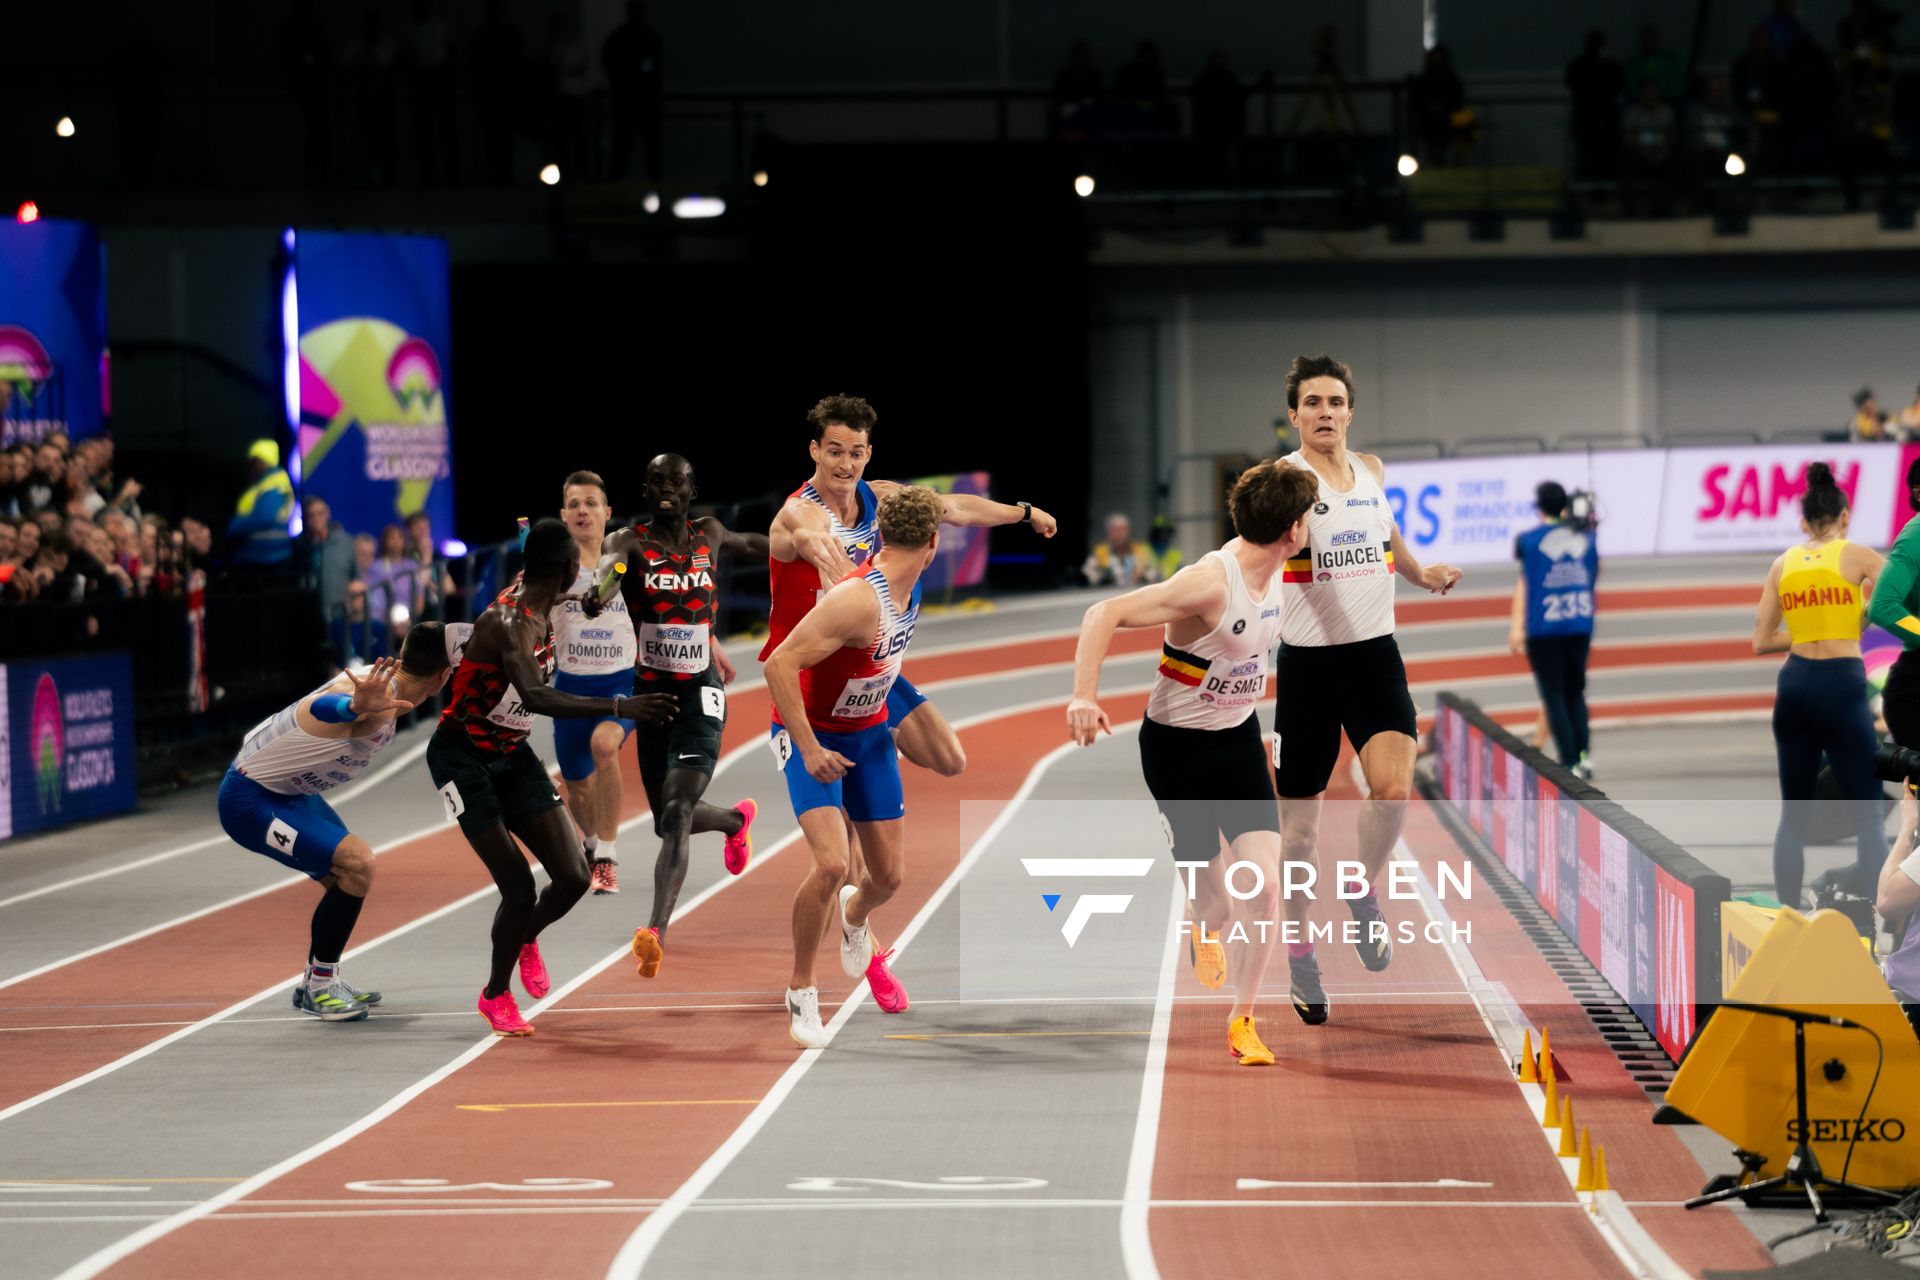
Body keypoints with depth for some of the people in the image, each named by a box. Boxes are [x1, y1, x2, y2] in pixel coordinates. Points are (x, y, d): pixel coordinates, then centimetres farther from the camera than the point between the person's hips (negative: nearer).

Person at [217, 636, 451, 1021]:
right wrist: (358, 707, -77)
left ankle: (315, 985, 36)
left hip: (290, 792, 11)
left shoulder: (379, 682, -1)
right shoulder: (379, 702, -31)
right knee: (356, 864, -21)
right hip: (251, 801, -11)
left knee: (346, 878, 20)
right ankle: (319, 986, -7)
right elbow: (323, 706, -55)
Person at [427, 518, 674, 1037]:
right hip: (462, 757, -8)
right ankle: (495, 994, 13)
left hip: (513, 757, 8)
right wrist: (619, 708, -50)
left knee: (573, 877, -3)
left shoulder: (541, 613, 0)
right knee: (519, 886, -13)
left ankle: (525, 939, 31)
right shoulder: (507, 622, -28)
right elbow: (534, 696, -44)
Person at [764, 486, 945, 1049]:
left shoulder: (908, 588, -6)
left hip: (869, 733, 7)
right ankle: (801, 992, -5)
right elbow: (779, 664, -32)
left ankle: (854, 914, 45)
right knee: (831, 863, -23)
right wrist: (810, 750, -31)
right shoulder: (857, 600, -31)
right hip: (812, 733, -7)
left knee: (888, 876, 7)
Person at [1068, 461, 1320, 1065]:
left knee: (1264, 884, -9)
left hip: (1239, 738, 6)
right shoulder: (1211, 581, -28)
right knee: (1212, 901, 1)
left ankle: (1241, 1021, 7)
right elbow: (1104, 615, -30)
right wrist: (1084, 697, -38)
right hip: (1177, 746, -6)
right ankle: (1201, 927, 40)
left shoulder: (1275, 570, -5)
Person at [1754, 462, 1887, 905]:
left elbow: (1761, 641, 9)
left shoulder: (1782, 564, 8)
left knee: (1793, 815, 14)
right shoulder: (1858, 556, -2)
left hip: (1794, 686, 4)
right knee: (1868, 817, 0)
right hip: (1842, 687, -4)